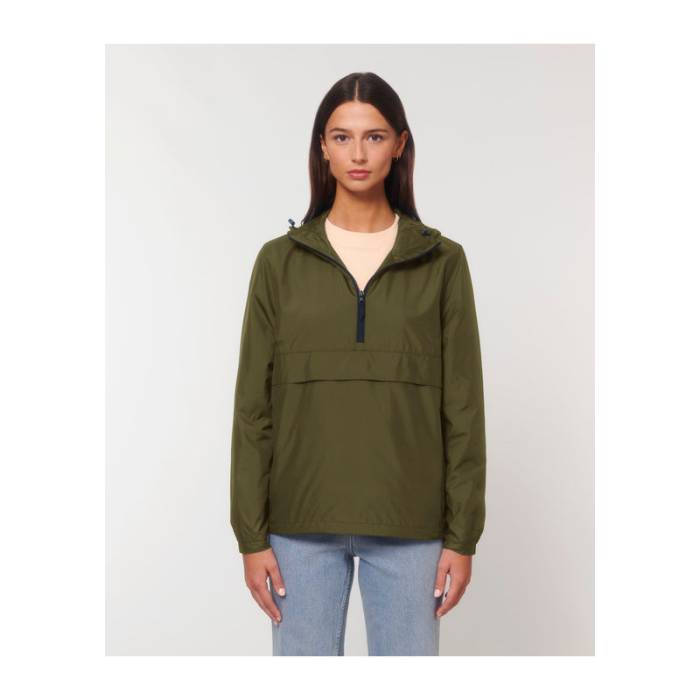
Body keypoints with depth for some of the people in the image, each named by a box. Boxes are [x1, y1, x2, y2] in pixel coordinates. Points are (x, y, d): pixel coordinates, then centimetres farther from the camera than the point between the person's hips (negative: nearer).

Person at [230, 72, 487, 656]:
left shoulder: (442, 261, 1)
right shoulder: (281, 260, 2)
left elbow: (463, 405, 0)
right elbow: (253, 405, 1)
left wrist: (462, 534, -2)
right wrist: (251, 534, -2)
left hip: (408, 522, 0)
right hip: (302, 521, 1)